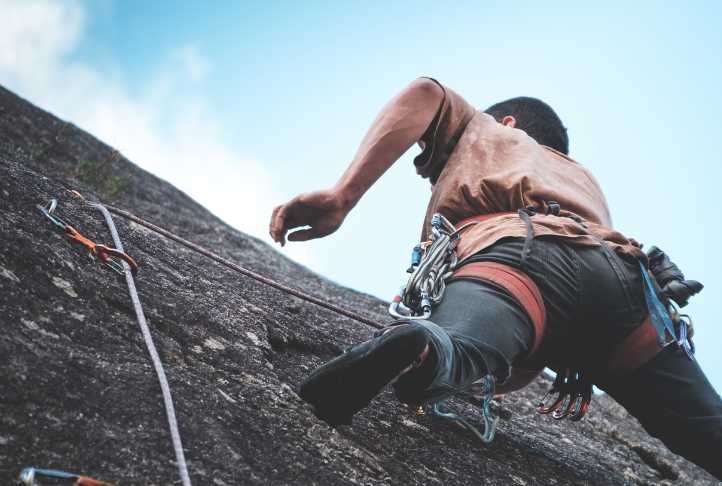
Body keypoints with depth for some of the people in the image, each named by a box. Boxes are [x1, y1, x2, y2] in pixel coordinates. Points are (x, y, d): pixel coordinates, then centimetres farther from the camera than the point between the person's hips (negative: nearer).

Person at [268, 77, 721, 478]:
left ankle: (419, 348, -63)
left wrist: (341, 197, 5)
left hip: (519, 253, -4)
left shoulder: (479, 128, 37)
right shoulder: (583, 177, 48)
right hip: (625, 275, 4)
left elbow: (426, 94, 14)